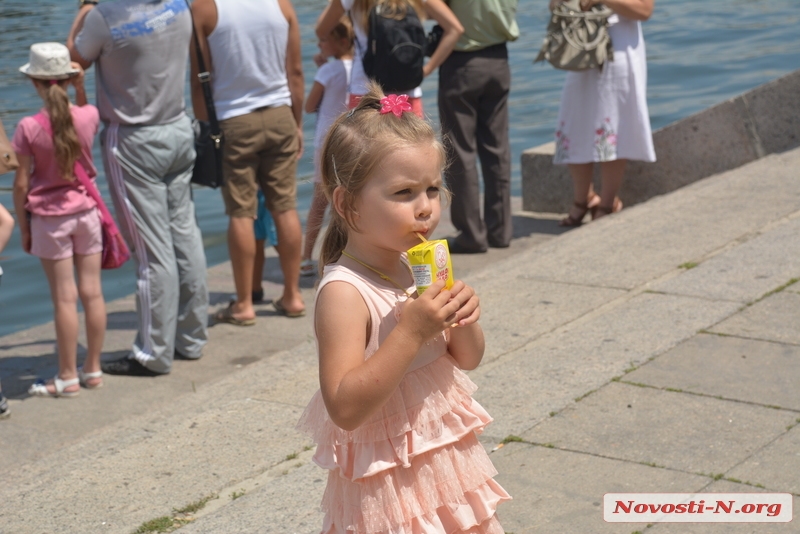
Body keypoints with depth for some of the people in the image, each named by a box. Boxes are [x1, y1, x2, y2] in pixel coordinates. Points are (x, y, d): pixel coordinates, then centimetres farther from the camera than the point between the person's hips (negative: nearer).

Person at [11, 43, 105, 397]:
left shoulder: (29, 128, -15)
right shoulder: (88, 116, -6)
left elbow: (21, 183, -9)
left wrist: (22, 226, 1)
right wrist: (81, 87, 10)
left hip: (49, 218, -3)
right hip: (86, 210, 3)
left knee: (65, 297, 1)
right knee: (92, 292, 9)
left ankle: (68, 377, 9)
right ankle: (93, 370, 20)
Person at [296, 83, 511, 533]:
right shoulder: (344, 293, -21)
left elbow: (469, 359, 12)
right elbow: (345, 409, -28)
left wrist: (463, 322, -10)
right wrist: (411, 332, -31)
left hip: (451, 460, 7)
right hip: (391, 484, -7)